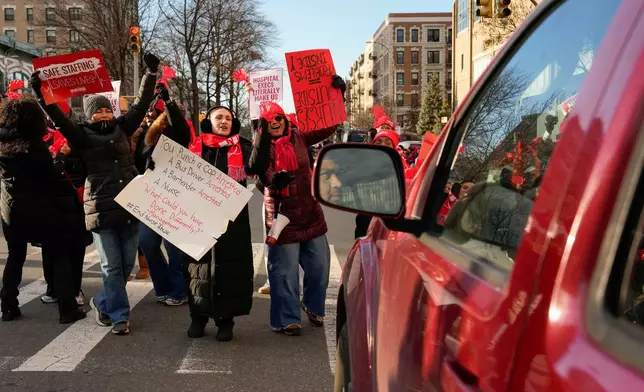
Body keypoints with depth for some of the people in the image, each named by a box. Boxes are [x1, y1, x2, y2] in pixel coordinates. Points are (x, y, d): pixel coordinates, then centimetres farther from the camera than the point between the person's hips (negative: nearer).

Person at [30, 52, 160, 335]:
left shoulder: (122, 129, 11)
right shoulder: (83, 136, 4)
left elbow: (141, 104, 7)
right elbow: (59, 120, -10)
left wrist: (151, 73, 0)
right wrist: (42, 96, -24)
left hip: (130, 204, 3)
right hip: (102, 208, -3)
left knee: (127, 263, 9)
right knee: (112, 265, 0)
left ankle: (102, 302, 33)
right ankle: (119, 315, 13)